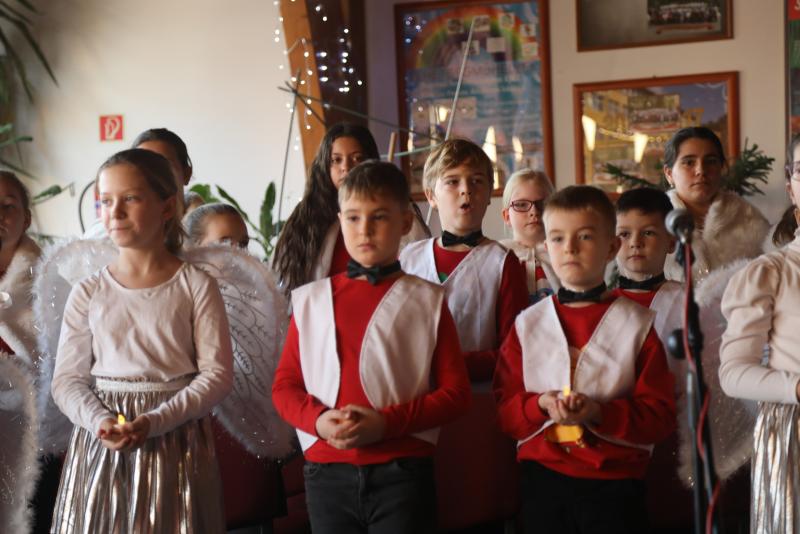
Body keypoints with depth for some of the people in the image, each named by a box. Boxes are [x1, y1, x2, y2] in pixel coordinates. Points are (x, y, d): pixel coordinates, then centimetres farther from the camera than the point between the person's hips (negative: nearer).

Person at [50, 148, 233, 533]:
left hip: (176, 443, -2)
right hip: (100, 445, 2)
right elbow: (67, 379, 3)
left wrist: (152, 422, -17)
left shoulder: (196, 286, -2)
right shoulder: (88, 293, 4)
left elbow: (217, 374, -7)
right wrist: (100, 421, -16)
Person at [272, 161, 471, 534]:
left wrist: (385, 423, -15)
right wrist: (318, 419, -12)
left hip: (402, 471, -2)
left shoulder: (426, 301, 2)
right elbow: (285, 384, 9)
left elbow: (455, 391, -2)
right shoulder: (311, 300, 9)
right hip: (326, 471, 2)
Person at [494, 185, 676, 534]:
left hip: (614, 481, -2)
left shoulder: (637, 324, -2)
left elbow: (660, 416, -6)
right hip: (543, 479, 2)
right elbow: (504, 409, 4)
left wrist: (601, 412, -20)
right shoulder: (527, 324, 5)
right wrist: (540, 405, -16)